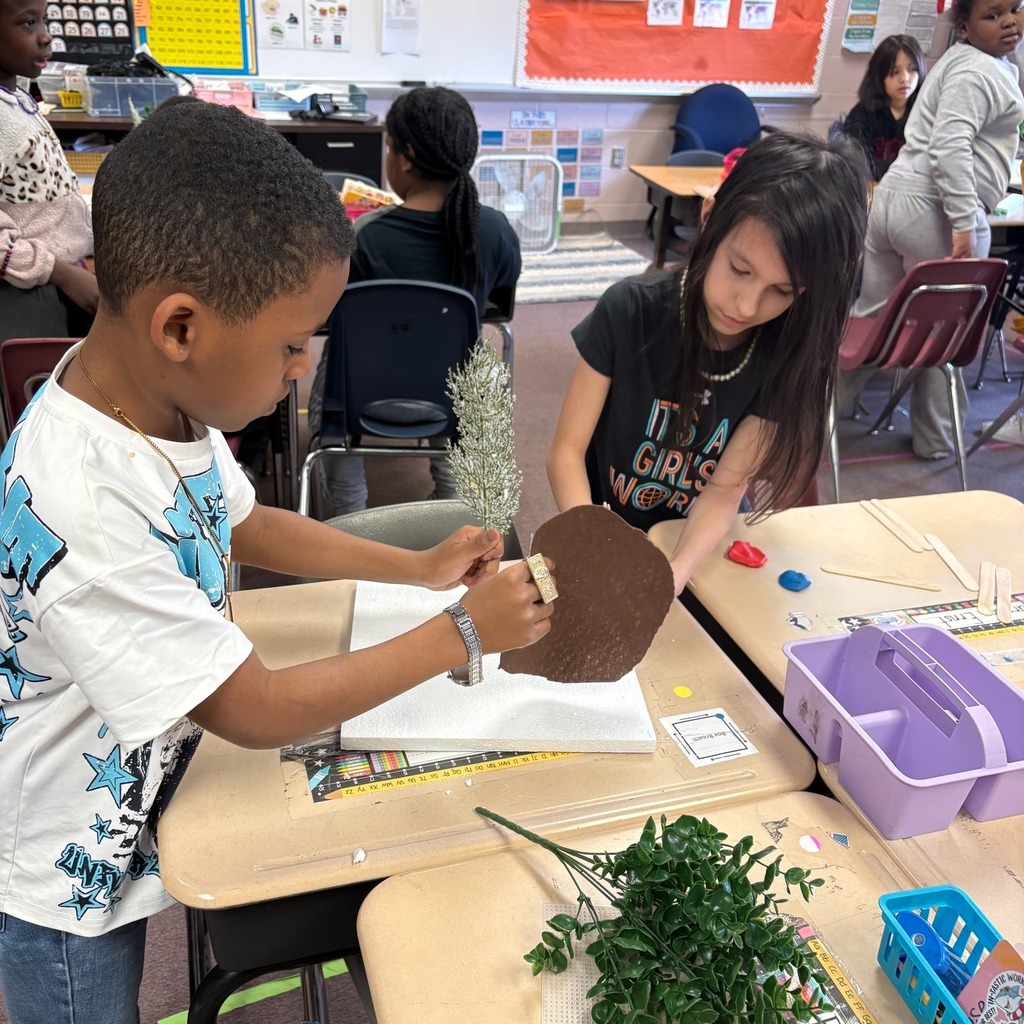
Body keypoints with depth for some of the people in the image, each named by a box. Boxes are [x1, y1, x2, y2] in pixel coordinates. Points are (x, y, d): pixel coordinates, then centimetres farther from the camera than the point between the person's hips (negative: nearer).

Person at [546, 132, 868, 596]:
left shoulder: (789, 353, -13)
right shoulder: (630, 312, -18)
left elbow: (725, 489, -16)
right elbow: (566, 451, -15)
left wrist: (675, 572, -35)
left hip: (700, 547, 2)